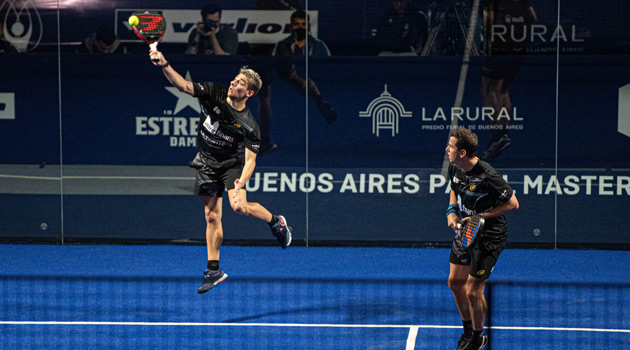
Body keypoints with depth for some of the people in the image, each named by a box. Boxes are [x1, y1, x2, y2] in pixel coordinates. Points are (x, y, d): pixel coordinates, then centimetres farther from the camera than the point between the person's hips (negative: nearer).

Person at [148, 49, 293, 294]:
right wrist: (164, 65, -42)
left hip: (232, 164, -3)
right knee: (212, 216, 4)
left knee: (239, 207, -25)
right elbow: (183, 86, -24)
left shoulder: (249, 125, -20)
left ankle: (275, 221, 6)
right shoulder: (213, 94, -15)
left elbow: (250, 160, -20)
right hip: (206, 164, 3)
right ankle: (214, 270, 14)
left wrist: (240, 183, -37)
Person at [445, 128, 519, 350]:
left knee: (472, 292, -3)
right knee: (455, 282, 15)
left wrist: (480, 217, -22)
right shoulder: (454, 168, -6)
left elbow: (513, 203, -19)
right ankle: (468, 330, 37)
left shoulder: (487, 176, -29)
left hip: (489, 237, -8)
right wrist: (452, 211, 0)